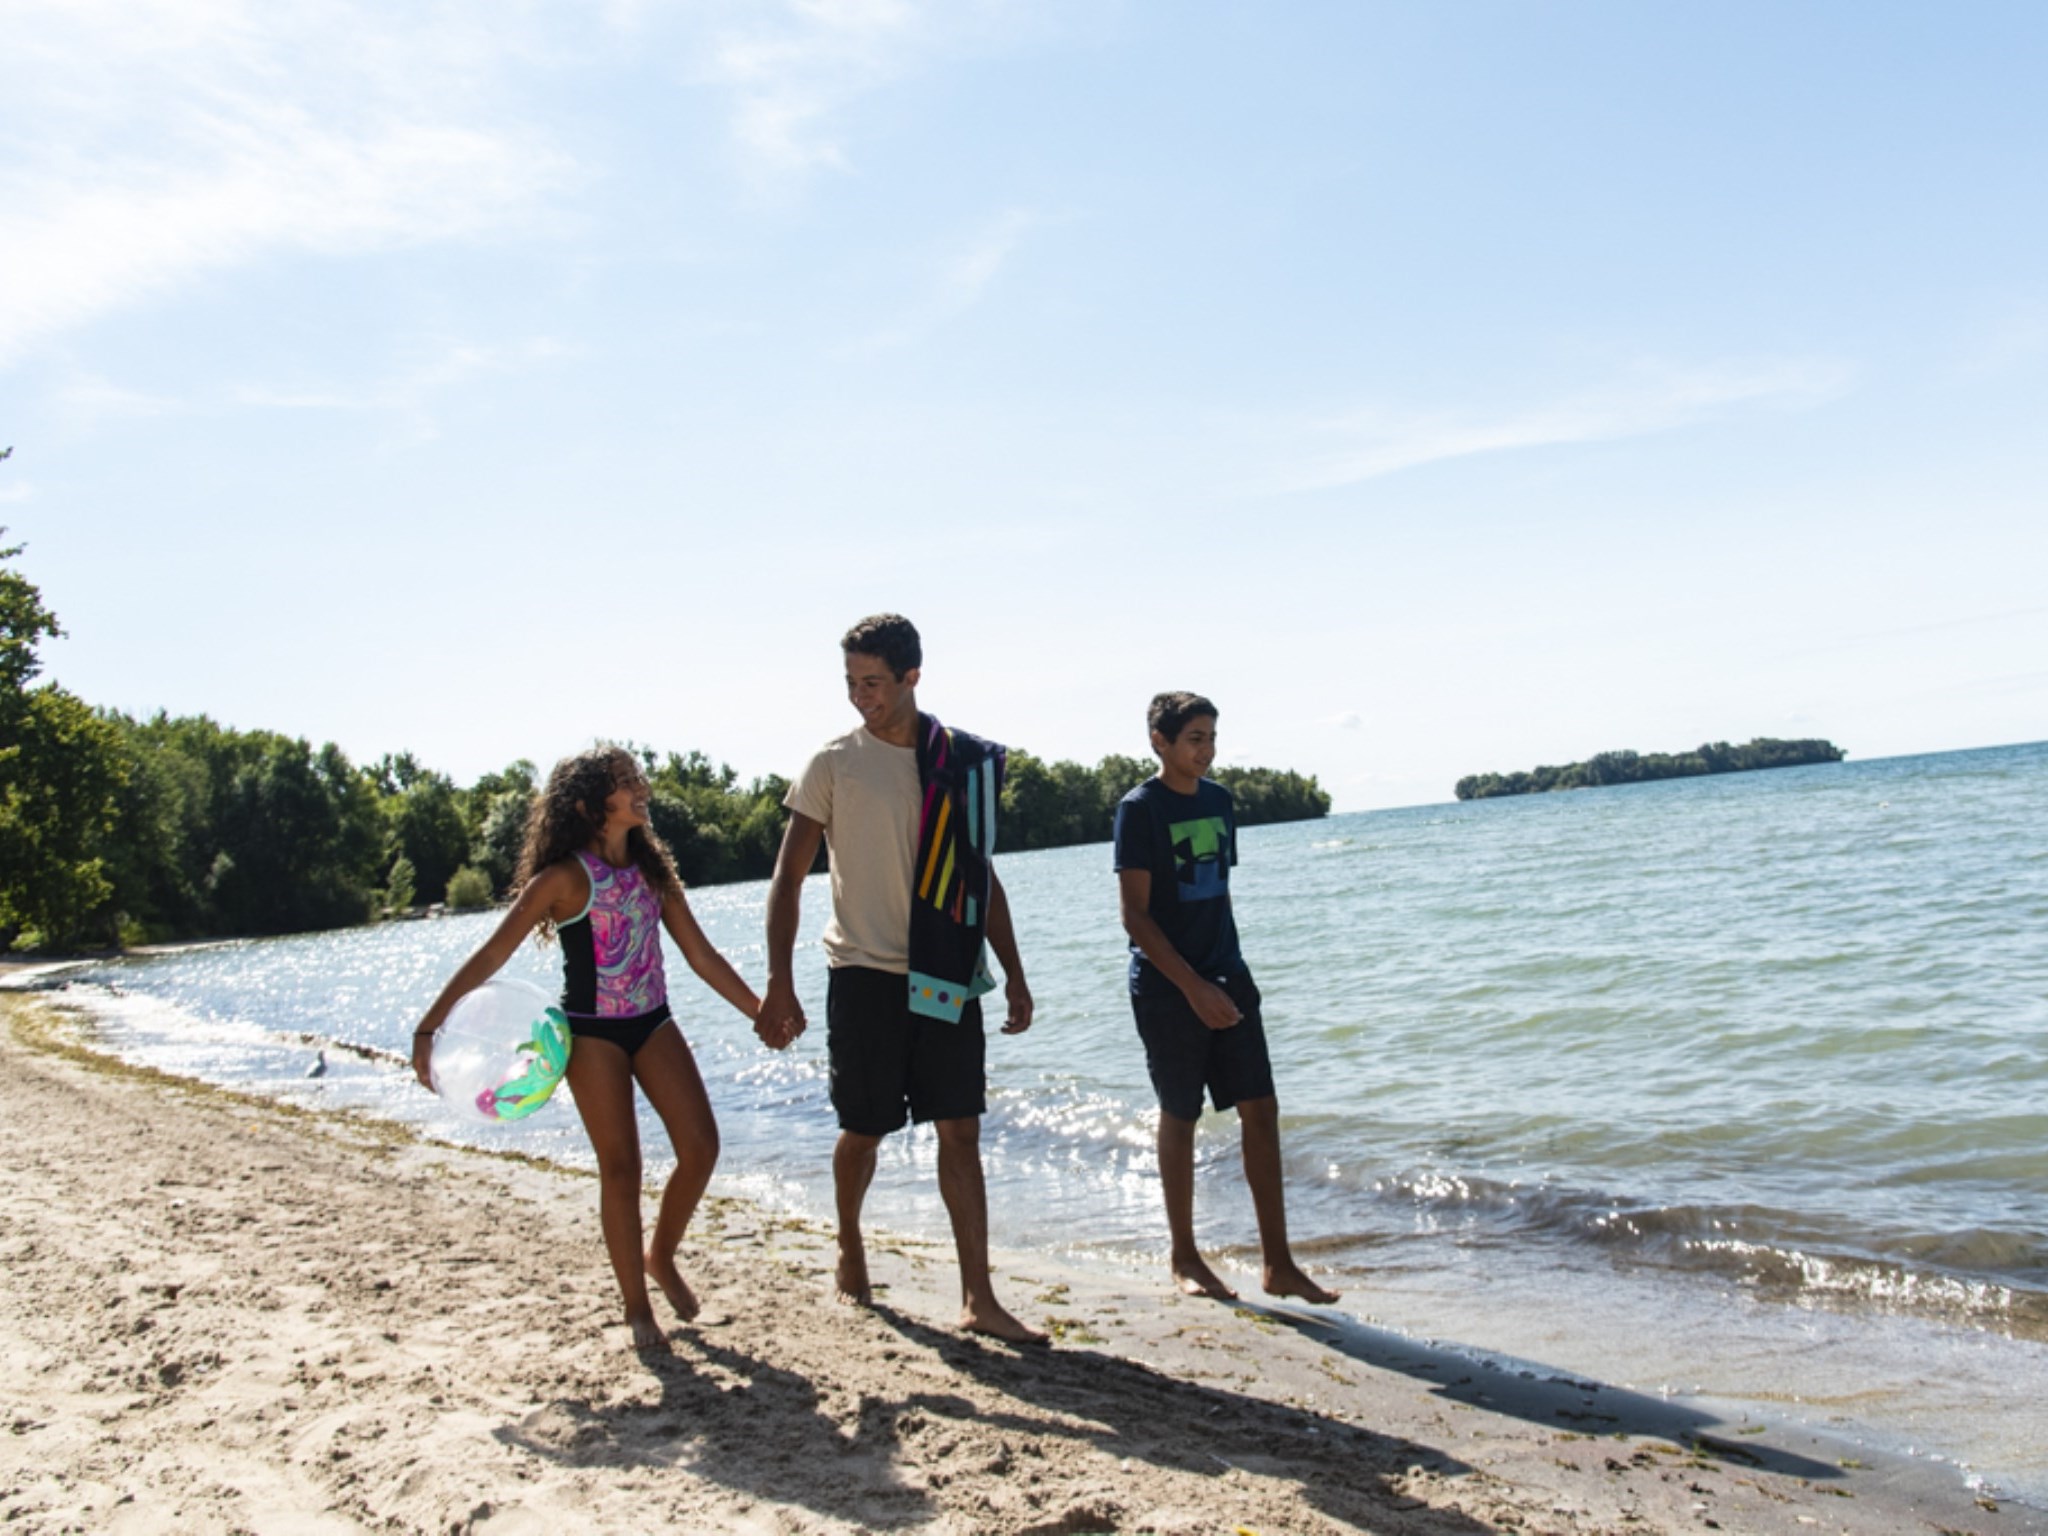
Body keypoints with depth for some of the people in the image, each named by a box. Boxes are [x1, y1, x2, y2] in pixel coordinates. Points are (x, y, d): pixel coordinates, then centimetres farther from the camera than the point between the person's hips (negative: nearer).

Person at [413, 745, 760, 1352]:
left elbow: (701, 955, 10)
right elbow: (489, 958, -11)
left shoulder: (652, 867, 6)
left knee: (701, 1146, -4)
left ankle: (661, 1256, 22)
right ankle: (636, 1306, 14)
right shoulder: (563, 878, -11)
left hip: (653, 1023, 5)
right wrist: (429, 1027, -16)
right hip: (592, 1032, -5)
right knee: (620, 1168, -2)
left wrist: (760, 1010, 8)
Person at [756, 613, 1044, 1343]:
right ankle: (850, 1253, 35)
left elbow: (982, 877, 13)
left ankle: (978, 1298, 4)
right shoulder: (835, 762, -2)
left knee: (961, 1130, 0)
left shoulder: (964, 762, 6)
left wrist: (1013, 974, 9)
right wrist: (778, 984, -10)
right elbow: (789, 877, -2)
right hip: (865, 974, -2)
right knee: (863, 1132, 9)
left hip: (946, 979, 2)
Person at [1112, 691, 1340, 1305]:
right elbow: (1135, 915, -14)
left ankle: (1279, 1264, 9)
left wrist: (1229, 970, 15)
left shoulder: (1219, 801, 10)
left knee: (1260, 1110, 3)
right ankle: (1184, 1259, 19)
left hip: (1227, 978, 6)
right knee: (1180, 1117, 4)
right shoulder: (1139, 809, -10)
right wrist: (1193, 987, -18)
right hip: (1168, 988, -6)